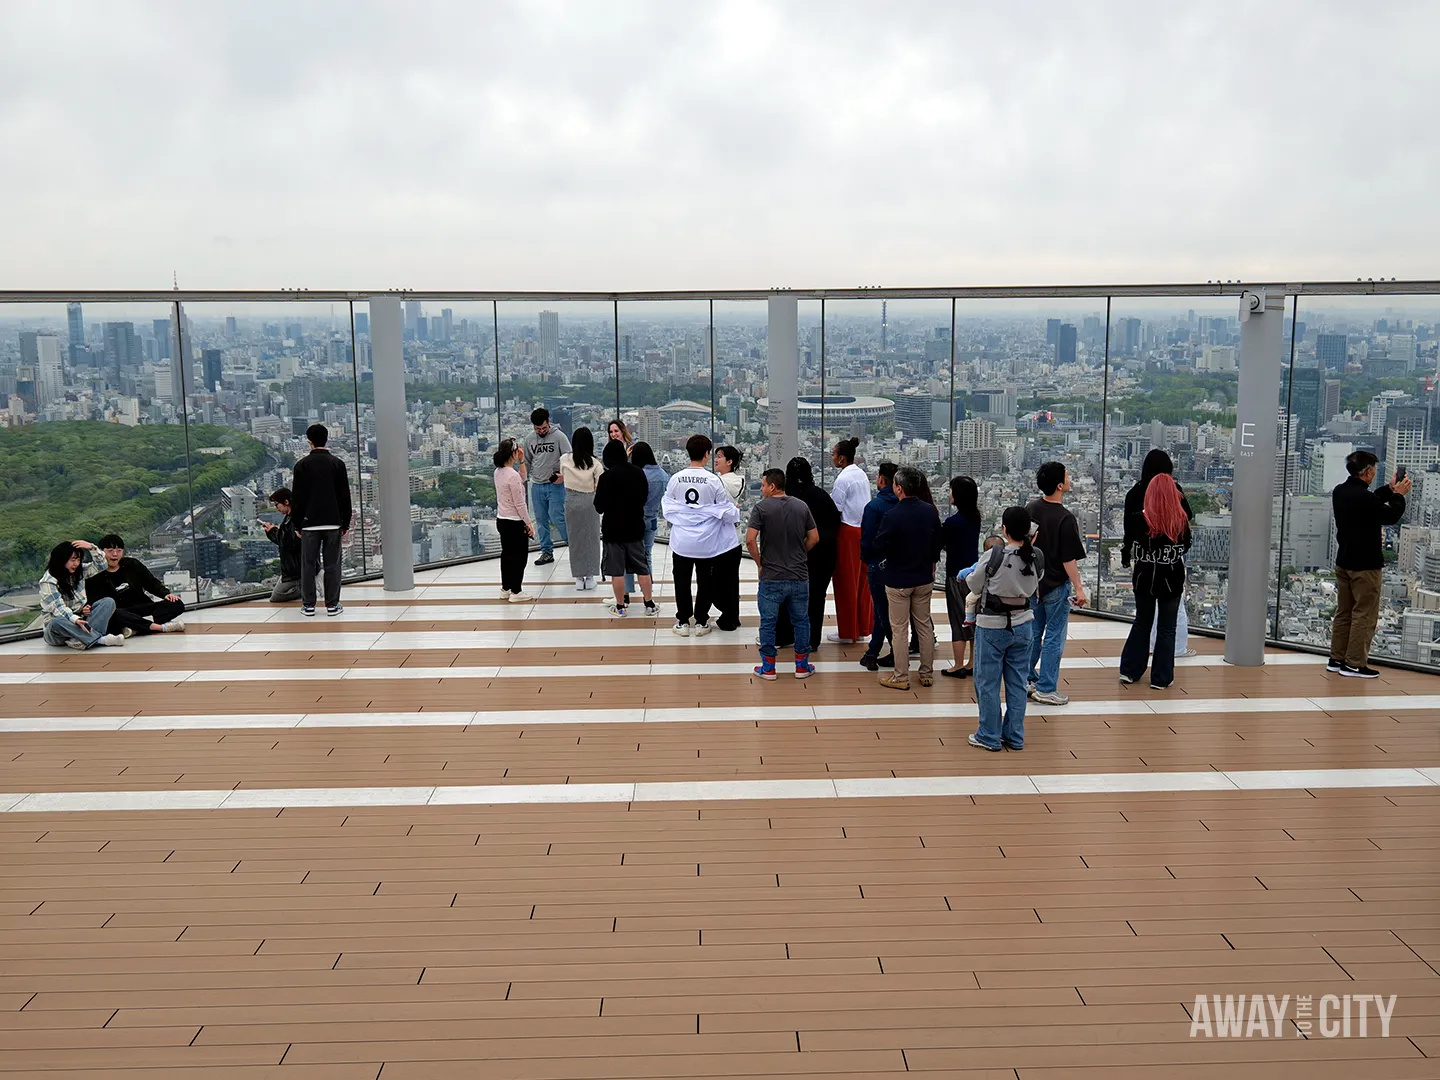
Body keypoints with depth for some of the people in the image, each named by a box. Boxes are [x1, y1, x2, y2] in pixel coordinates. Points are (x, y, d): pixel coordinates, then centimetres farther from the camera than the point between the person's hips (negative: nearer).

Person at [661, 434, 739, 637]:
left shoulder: (676, 479, -7)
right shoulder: (713, 480, -13)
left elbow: (666, 507, 2)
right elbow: (726, 509, -6)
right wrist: (736, 511, 15)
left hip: (681, 540, 1)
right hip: (706, 541, -1)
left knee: (682, 580, 11)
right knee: (704, 581, 12)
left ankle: (683, 621, 17)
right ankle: (701, 621, 17)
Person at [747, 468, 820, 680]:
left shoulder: (761, 508, -10)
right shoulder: (802, 507, 3)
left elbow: (750, 540, -18)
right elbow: (814, 538, 5)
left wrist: (760, 563, -4)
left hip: (771, 577, -3)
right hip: (799, 575, 3)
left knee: (768, 622, 8)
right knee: (801, 621, 14)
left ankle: (768, 667, 13)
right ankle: (802, 666, 20)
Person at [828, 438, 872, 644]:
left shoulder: (843, 478, -16)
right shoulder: (862, 474, 8)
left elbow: (834, 509, -15)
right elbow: (863, 502, 12)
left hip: (848, 532, -8)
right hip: (865, 529, 8)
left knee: (846, 582, 1)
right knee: (862, 580, 14)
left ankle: (848, 632, 8)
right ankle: (863, 625, 23)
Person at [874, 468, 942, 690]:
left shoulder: (892, 516, -22)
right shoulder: (930, 511, -4)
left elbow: (878, 547, -12)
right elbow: (937, 543, 7)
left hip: (898, 579, -5)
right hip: (924, 578, 5)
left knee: (899, 629, 4)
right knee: (925, 625, 15)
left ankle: (900, 677, 11)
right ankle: (927, 674, 23)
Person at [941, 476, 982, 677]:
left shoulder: (952, 522, -20)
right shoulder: (975, 518, 2)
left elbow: (939, 544, -9)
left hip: (957, 576, -7)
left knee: (958, 620, 1)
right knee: (974, 619, 14)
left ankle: (958, 666, 7)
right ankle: (973, 663, 21)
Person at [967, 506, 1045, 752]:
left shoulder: (993, 557, -20)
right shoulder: (1037, 557, -7)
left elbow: (975, 587, -6)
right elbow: (1034, 587, 7)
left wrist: (970, 575, 15)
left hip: (992, 626, -4)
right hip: (1023, 624, 5)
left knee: (988, 682, 8)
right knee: (1017, 682, 13)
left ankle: (990, 736, 14)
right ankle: (1015, 736, 20)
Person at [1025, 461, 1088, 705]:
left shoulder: (1030, 509, -1)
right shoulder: (1065, 518, -21)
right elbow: (1068, 559, -19)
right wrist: (1079, 588, -12)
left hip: (1032, 582, 7)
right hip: (1056, 585, -6)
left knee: (1033, 633, 18)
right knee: (1054, 638, 3)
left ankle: (1026, 679, 27)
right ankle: (1046, 689, 8)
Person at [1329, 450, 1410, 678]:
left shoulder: (1340, 492, 5)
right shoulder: (1364, 497, -23)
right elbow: (1390, 516, -8)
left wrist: (1390, 490, 17)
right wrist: (1399, 495, 7)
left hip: (1344, 562, 9)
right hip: (1365, 565, -9)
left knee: (1343, 613, 15)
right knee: (1364, 615, -1)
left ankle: (1337, 659, 19)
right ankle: (1355, 664, 0)